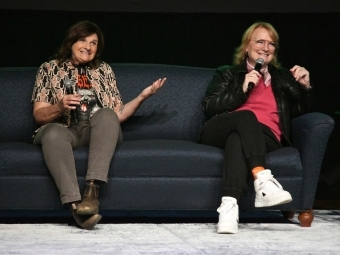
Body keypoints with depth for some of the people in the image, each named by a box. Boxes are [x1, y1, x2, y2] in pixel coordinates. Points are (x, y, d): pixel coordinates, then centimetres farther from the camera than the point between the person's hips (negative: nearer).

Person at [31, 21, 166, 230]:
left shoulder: (104, 71, 21)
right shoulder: (50, 69, 14)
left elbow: (116, 115, 14)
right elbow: (39, 115, 5)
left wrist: (142, 97, 2)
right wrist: (59, 107, -15)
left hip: (97, 132, 2)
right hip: (65, 131, -2)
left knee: (106, 114, -33)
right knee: (53, 132, -38)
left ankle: (92, 190, -45)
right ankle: (75, 204, -53)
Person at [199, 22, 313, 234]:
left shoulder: (283, 78, 30)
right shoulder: (227, 74, 24)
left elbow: (301, 111, 25)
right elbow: (209, 108, 8)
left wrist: (305, 87, 7)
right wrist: (242, 90, -3)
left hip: (265, 137, 0)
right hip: (221, 133, 0)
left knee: (238, 139, -38)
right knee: (246, 116, -37)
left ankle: (229, 204, -60)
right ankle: (263, 181, -57)